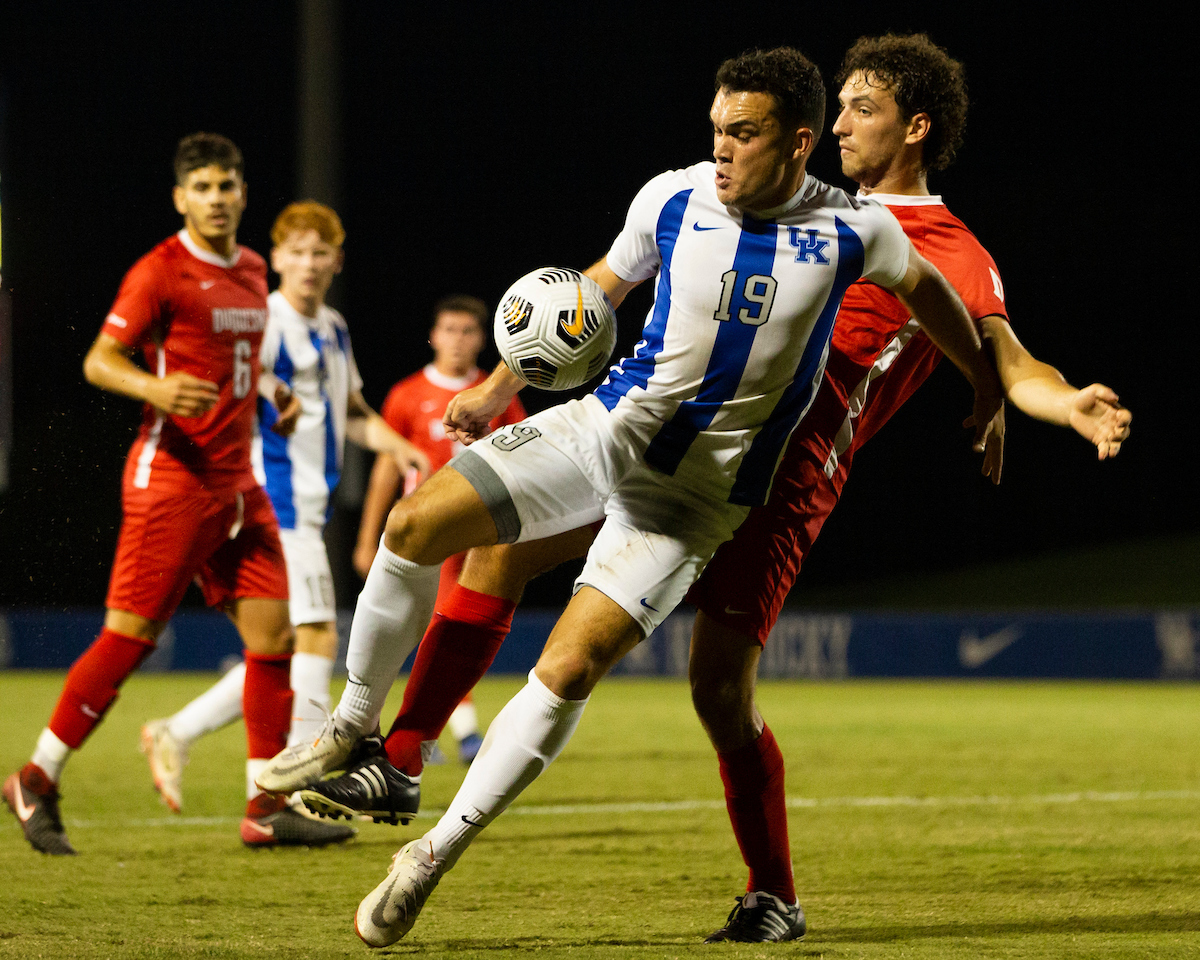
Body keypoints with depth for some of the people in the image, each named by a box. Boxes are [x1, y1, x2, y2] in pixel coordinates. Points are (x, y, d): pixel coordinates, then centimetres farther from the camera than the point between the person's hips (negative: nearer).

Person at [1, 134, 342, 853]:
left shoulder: (252, 271, 14)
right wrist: (155, 388, -29)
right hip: (173, 477, -7)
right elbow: (99, 361, -12)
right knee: (129, 637, -7)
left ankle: (268, 810, 5)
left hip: (238, 484, 7)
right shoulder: (161, 272, -9)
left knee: (273, 633, 0)